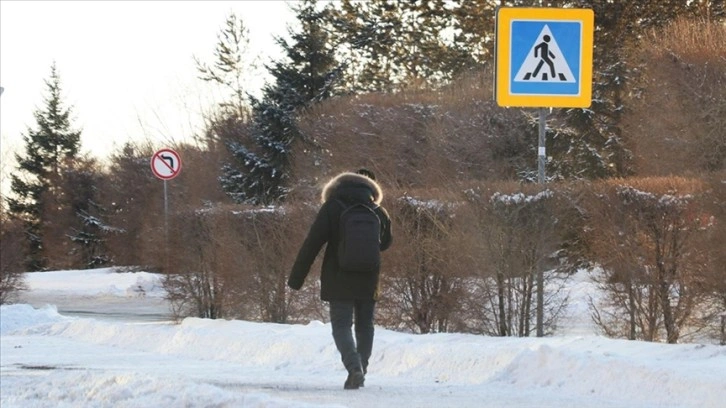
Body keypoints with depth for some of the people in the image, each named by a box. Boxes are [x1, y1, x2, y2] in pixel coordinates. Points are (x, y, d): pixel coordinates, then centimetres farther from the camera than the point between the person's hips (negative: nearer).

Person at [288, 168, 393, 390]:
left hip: (339, 282, -3)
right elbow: (385, 243, 20)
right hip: (368, 281, 3)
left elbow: (311, 244, -10)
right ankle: (361, 368, 18)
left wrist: (296, 278, -6)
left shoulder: (331, 208, -6)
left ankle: (354, 367, -23)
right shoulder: (379, 212, 3)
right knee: (365, 326, 16)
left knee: (341, 325, -2)